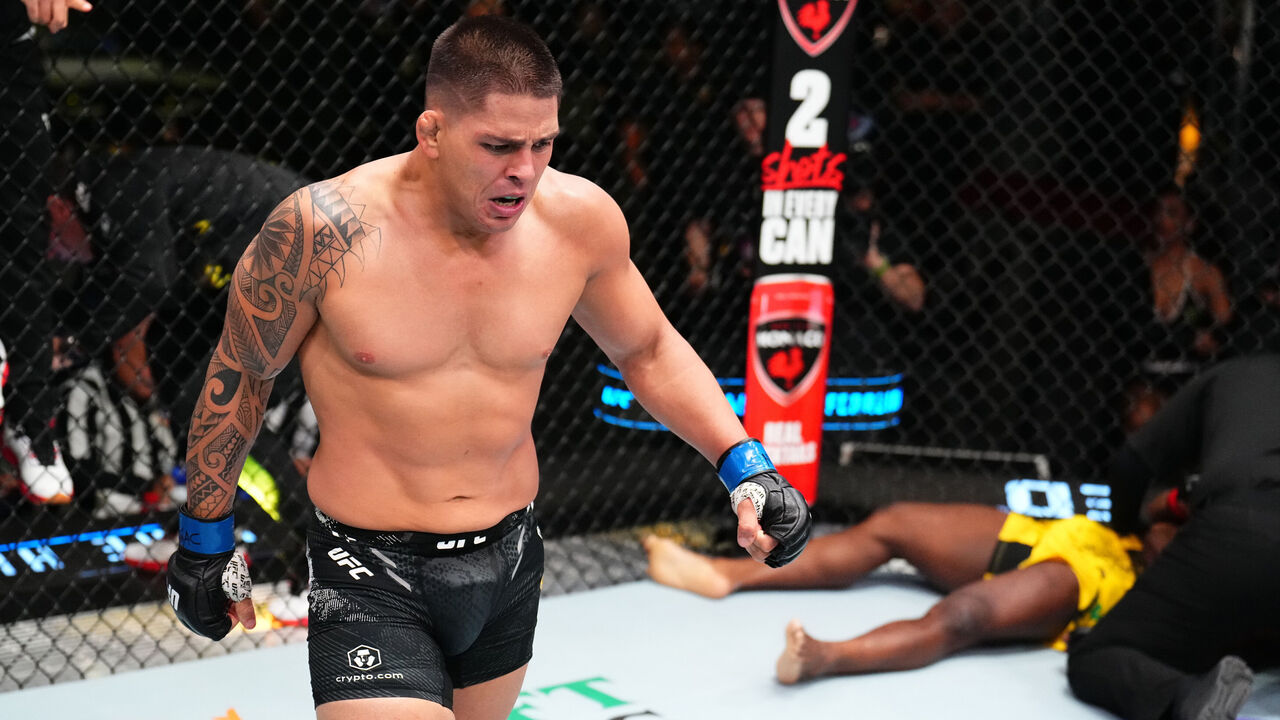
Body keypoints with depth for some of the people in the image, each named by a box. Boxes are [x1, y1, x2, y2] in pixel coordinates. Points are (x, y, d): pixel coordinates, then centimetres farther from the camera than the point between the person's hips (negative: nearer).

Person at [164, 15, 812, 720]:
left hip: (509, 562, 5)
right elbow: (240, 372, -2)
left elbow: (648, 351, 10)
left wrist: (744, 466, -1)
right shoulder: (327, 229, -19)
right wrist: (205, 536, 6)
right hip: (370, 578, -4)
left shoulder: (579, 219, -8)